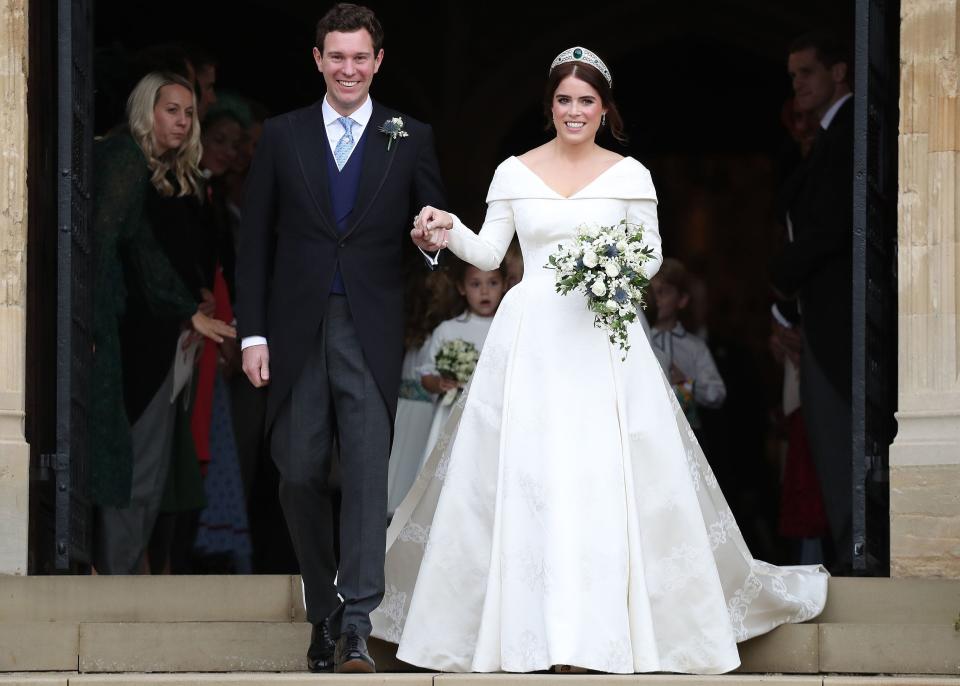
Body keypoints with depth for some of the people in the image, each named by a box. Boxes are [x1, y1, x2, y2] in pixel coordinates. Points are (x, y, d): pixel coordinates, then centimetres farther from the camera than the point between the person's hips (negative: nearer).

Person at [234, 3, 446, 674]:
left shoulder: (410, 139, 6)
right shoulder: (282, 136, 8)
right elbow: (255, 242, 7)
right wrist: (253, 333, 1)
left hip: (371, 333, -2)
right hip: (297, 331, 2)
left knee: (368, 470, -11)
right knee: (301, 475, 5)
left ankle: (356, 622, -15)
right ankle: (323, 612, 21)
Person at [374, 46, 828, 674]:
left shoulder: (629, 176, 4)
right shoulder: (515, 173, 7)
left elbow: (653, 254, 8)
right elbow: (488, 254, 7)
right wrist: (448, 232, -12)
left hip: (604, 334, -1)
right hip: (530, 334, 1)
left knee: (610, 474, -6)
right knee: (521, 475, -3)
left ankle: (613, 616, 2)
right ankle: (525, 618, 4)